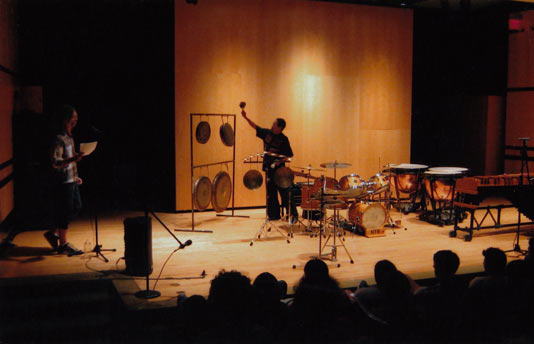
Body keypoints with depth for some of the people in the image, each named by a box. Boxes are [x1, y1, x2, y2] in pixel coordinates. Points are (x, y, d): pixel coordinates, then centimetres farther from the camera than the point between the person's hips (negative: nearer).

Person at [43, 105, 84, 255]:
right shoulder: (59, 139, -16)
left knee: (76, 207, 15)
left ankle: (54, 233, 25)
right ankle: (63, 244, 9)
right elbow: (55, 162, -24)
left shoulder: (70, 137, 13)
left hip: (71, 180, 9)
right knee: (65, 211, -2)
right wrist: (73, 159, -37)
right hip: (64, 181, -9)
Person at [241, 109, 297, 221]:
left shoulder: (283, 139, -8)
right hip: (269, 168, 6)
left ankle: (293, 215, -1)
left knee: (284, 192, -6)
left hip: (279, 169, -6)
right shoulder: (267, 133, 6)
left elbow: (289, 155, -6)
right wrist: (246, 117, 5)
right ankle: (274, 215, 17)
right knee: (271, 192, 8)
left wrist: (281, 161, -21)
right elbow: (255, 126, 12)